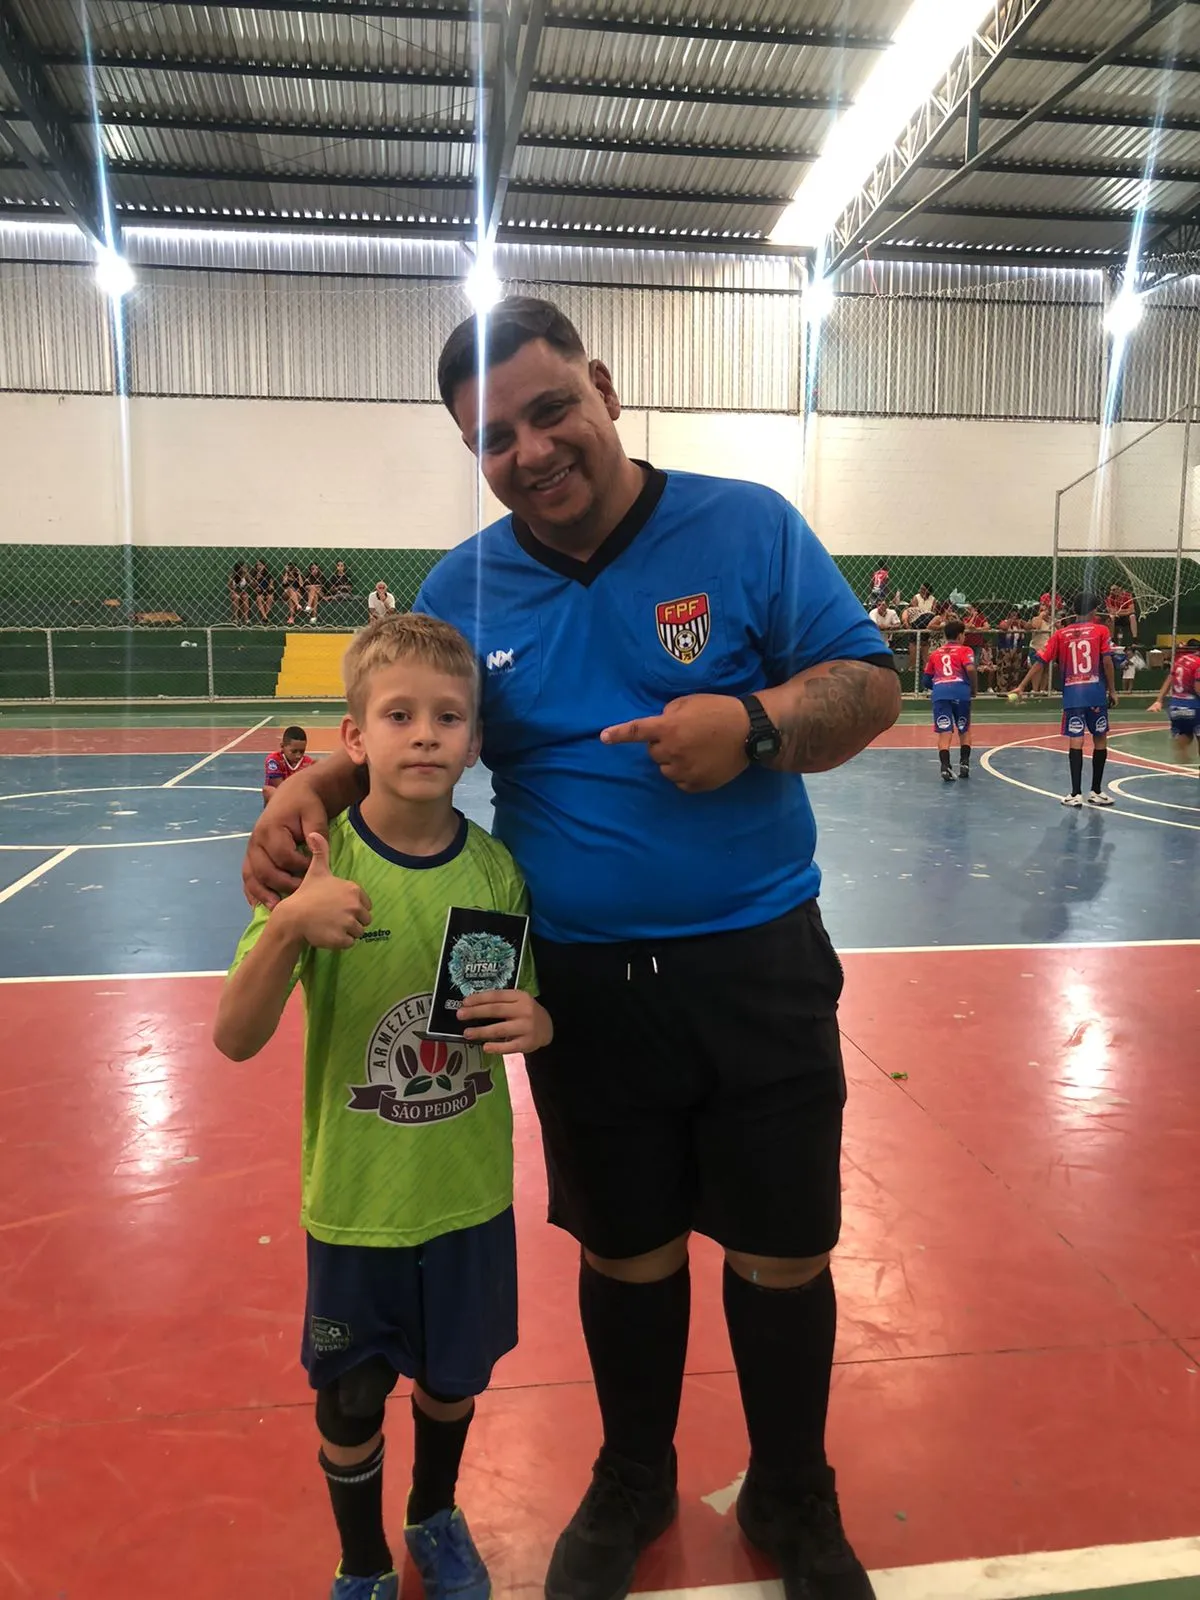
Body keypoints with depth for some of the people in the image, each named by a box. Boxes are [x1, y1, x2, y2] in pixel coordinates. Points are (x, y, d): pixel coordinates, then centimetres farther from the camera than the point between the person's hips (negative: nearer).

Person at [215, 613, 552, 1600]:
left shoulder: (496, 868, -9)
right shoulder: (319, 866, -17)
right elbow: (237, 1040, -20)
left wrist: (534, 1022, -19)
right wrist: (288, 928, -37)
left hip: (471, 1193, 2)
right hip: (355, 1199, -2)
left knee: (453, 1380, 22)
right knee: (351, 1404, 16)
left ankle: (436, 1517, 54)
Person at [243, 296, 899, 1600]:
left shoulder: (746, 527, -5)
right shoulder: (463, 587, 2)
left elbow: (867, 687, -5)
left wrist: (755, 724, -25)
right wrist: (313, 789, -11)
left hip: (758, 971, -1)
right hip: (579, 987, 2)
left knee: (781, 1256, 13)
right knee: (624, 1253, 18)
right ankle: (632, 1482, 47)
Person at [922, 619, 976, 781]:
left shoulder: (934, 653, 24)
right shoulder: (965, 650, 14)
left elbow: (926, 680, 22)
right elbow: (970, 669, -6)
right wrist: (974, 689, 7)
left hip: (939, 691, 2)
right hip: (960, 690, -1)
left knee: (944, 732, -4)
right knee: (964, 730, 17)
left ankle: (945, 767, -19)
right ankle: (964, 764, 7)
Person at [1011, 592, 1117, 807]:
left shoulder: (1061, 634, 8)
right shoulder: (1101, 631, 2)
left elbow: (1040, 662, 3)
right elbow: (1107, 661, -6)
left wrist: (1021, 687, 6)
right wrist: (1112, 691, 2)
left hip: (1072, 694, 1)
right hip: (1096, 693, -1)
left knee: (1075, 741, 0)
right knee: (1100, 740, 11)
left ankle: (1076, 793, -4)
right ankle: (1096, 792, 16)